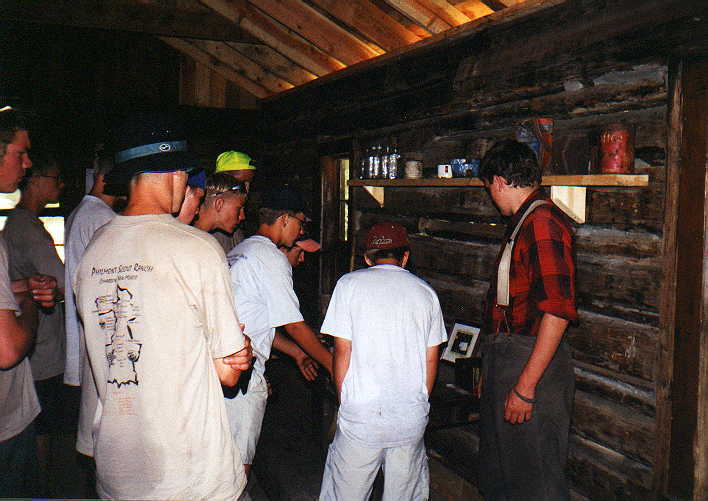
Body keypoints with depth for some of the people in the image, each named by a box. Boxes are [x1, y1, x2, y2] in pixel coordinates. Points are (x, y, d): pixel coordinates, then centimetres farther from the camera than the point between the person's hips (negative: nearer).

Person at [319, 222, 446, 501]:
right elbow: (431, 360, 9)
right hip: (413, 415, 3)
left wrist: (344, 402, 8)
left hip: (361, 414, -2)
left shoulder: (350, 284, 1)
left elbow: (342, 351, -3)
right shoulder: (425, 291, 8)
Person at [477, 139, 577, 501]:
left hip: (533, 362, -10)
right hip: (504, 357, 10)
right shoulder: (522, 222, 15)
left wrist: (526, 386, -24)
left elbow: (557, 311, -24)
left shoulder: (543, 222, -17)